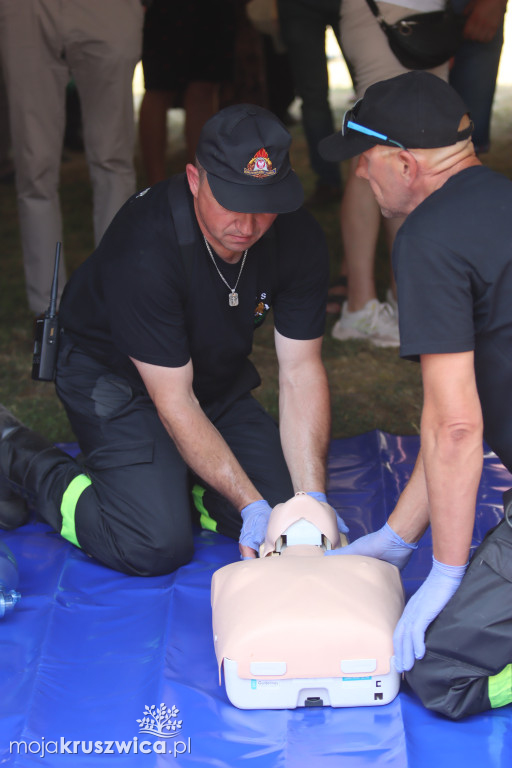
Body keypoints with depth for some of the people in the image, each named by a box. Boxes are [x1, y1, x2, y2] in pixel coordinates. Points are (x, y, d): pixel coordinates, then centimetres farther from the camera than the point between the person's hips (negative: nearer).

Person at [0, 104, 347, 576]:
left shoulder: (299, 239, -18)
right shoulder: (145, 248, -34)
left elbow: (300, 372, -15)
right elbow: (174, 400, -29)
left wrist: (312, 498, -25)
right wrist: (250, 506, -31)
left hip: (218, 378, 6)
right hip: (116, 379, -6)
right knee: (156, 548, -19)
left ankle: (165, 475, 16)